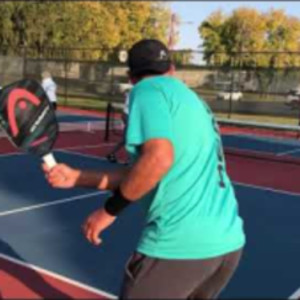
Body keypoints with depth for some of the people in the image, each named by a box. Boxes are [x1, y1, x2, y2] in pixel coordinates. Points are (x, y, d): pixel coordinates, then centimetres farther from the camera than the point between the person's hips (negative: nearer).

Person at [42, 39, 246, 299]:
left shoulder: (147, 89, -3)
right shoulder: (190, 99, 20)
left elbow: (158, 158, -22)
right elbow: (141, 174, 17)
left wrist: (110, 209, -10)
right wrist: (76, 177, 16)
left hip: (181, 244, -8)